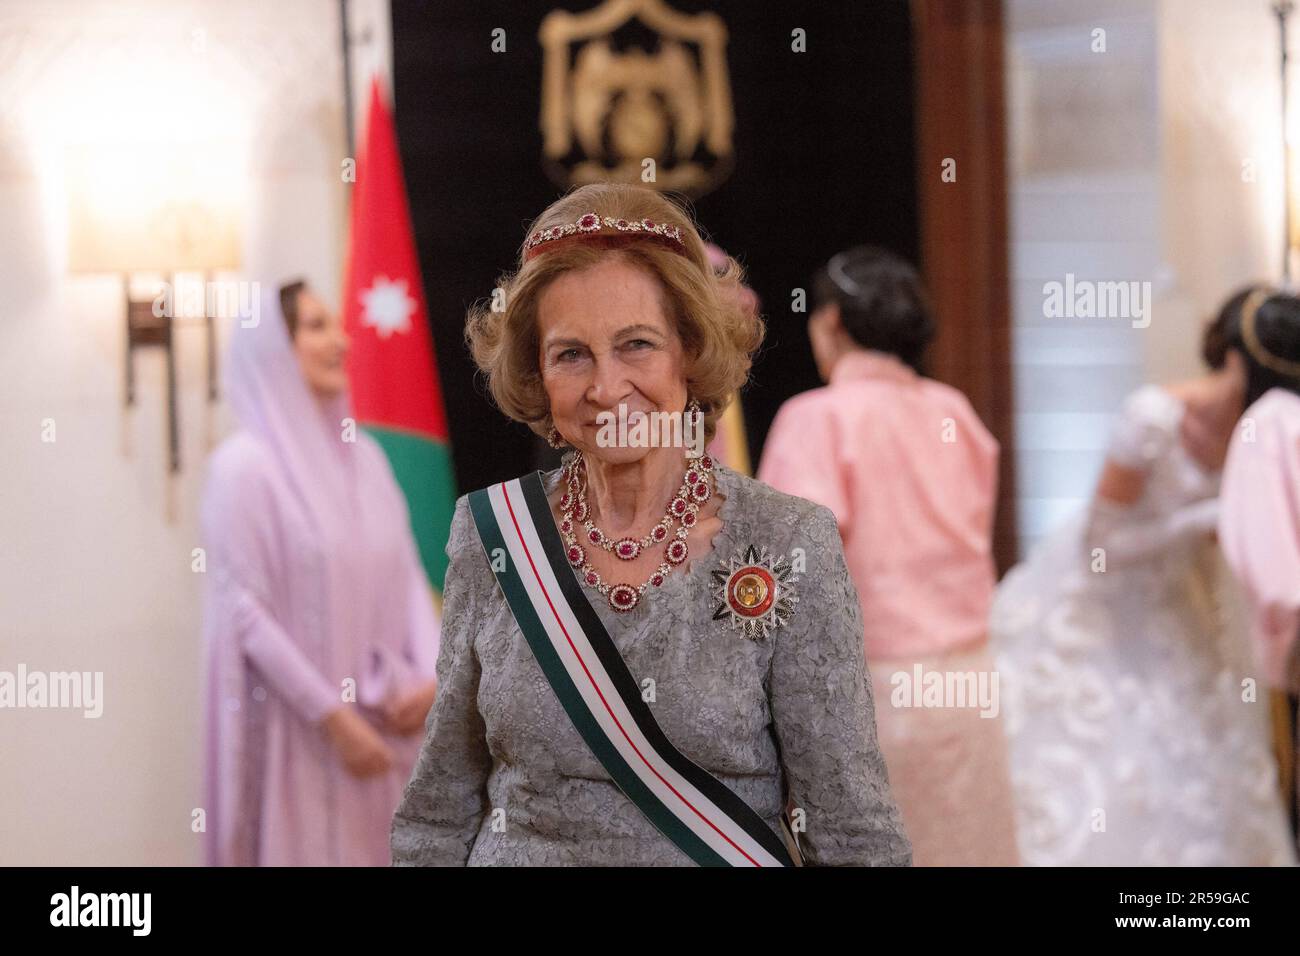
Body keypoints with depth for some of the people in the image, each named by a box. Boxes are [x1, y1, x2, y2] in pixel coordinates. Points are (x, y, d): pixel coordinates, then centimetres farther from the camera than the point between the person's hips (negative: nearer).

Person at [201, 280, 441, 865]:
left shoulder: (363, 454, 10)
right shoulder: (245, 465, -10)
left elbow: (408, 574, 9)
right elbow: (244, 611, -15)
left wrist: (430, 676, -6)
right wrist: (333, 718, -16)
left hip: (385, 718, 6)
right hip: (298, 727, -6)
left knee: (383, 847, 10)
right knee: (311, 850, 0)